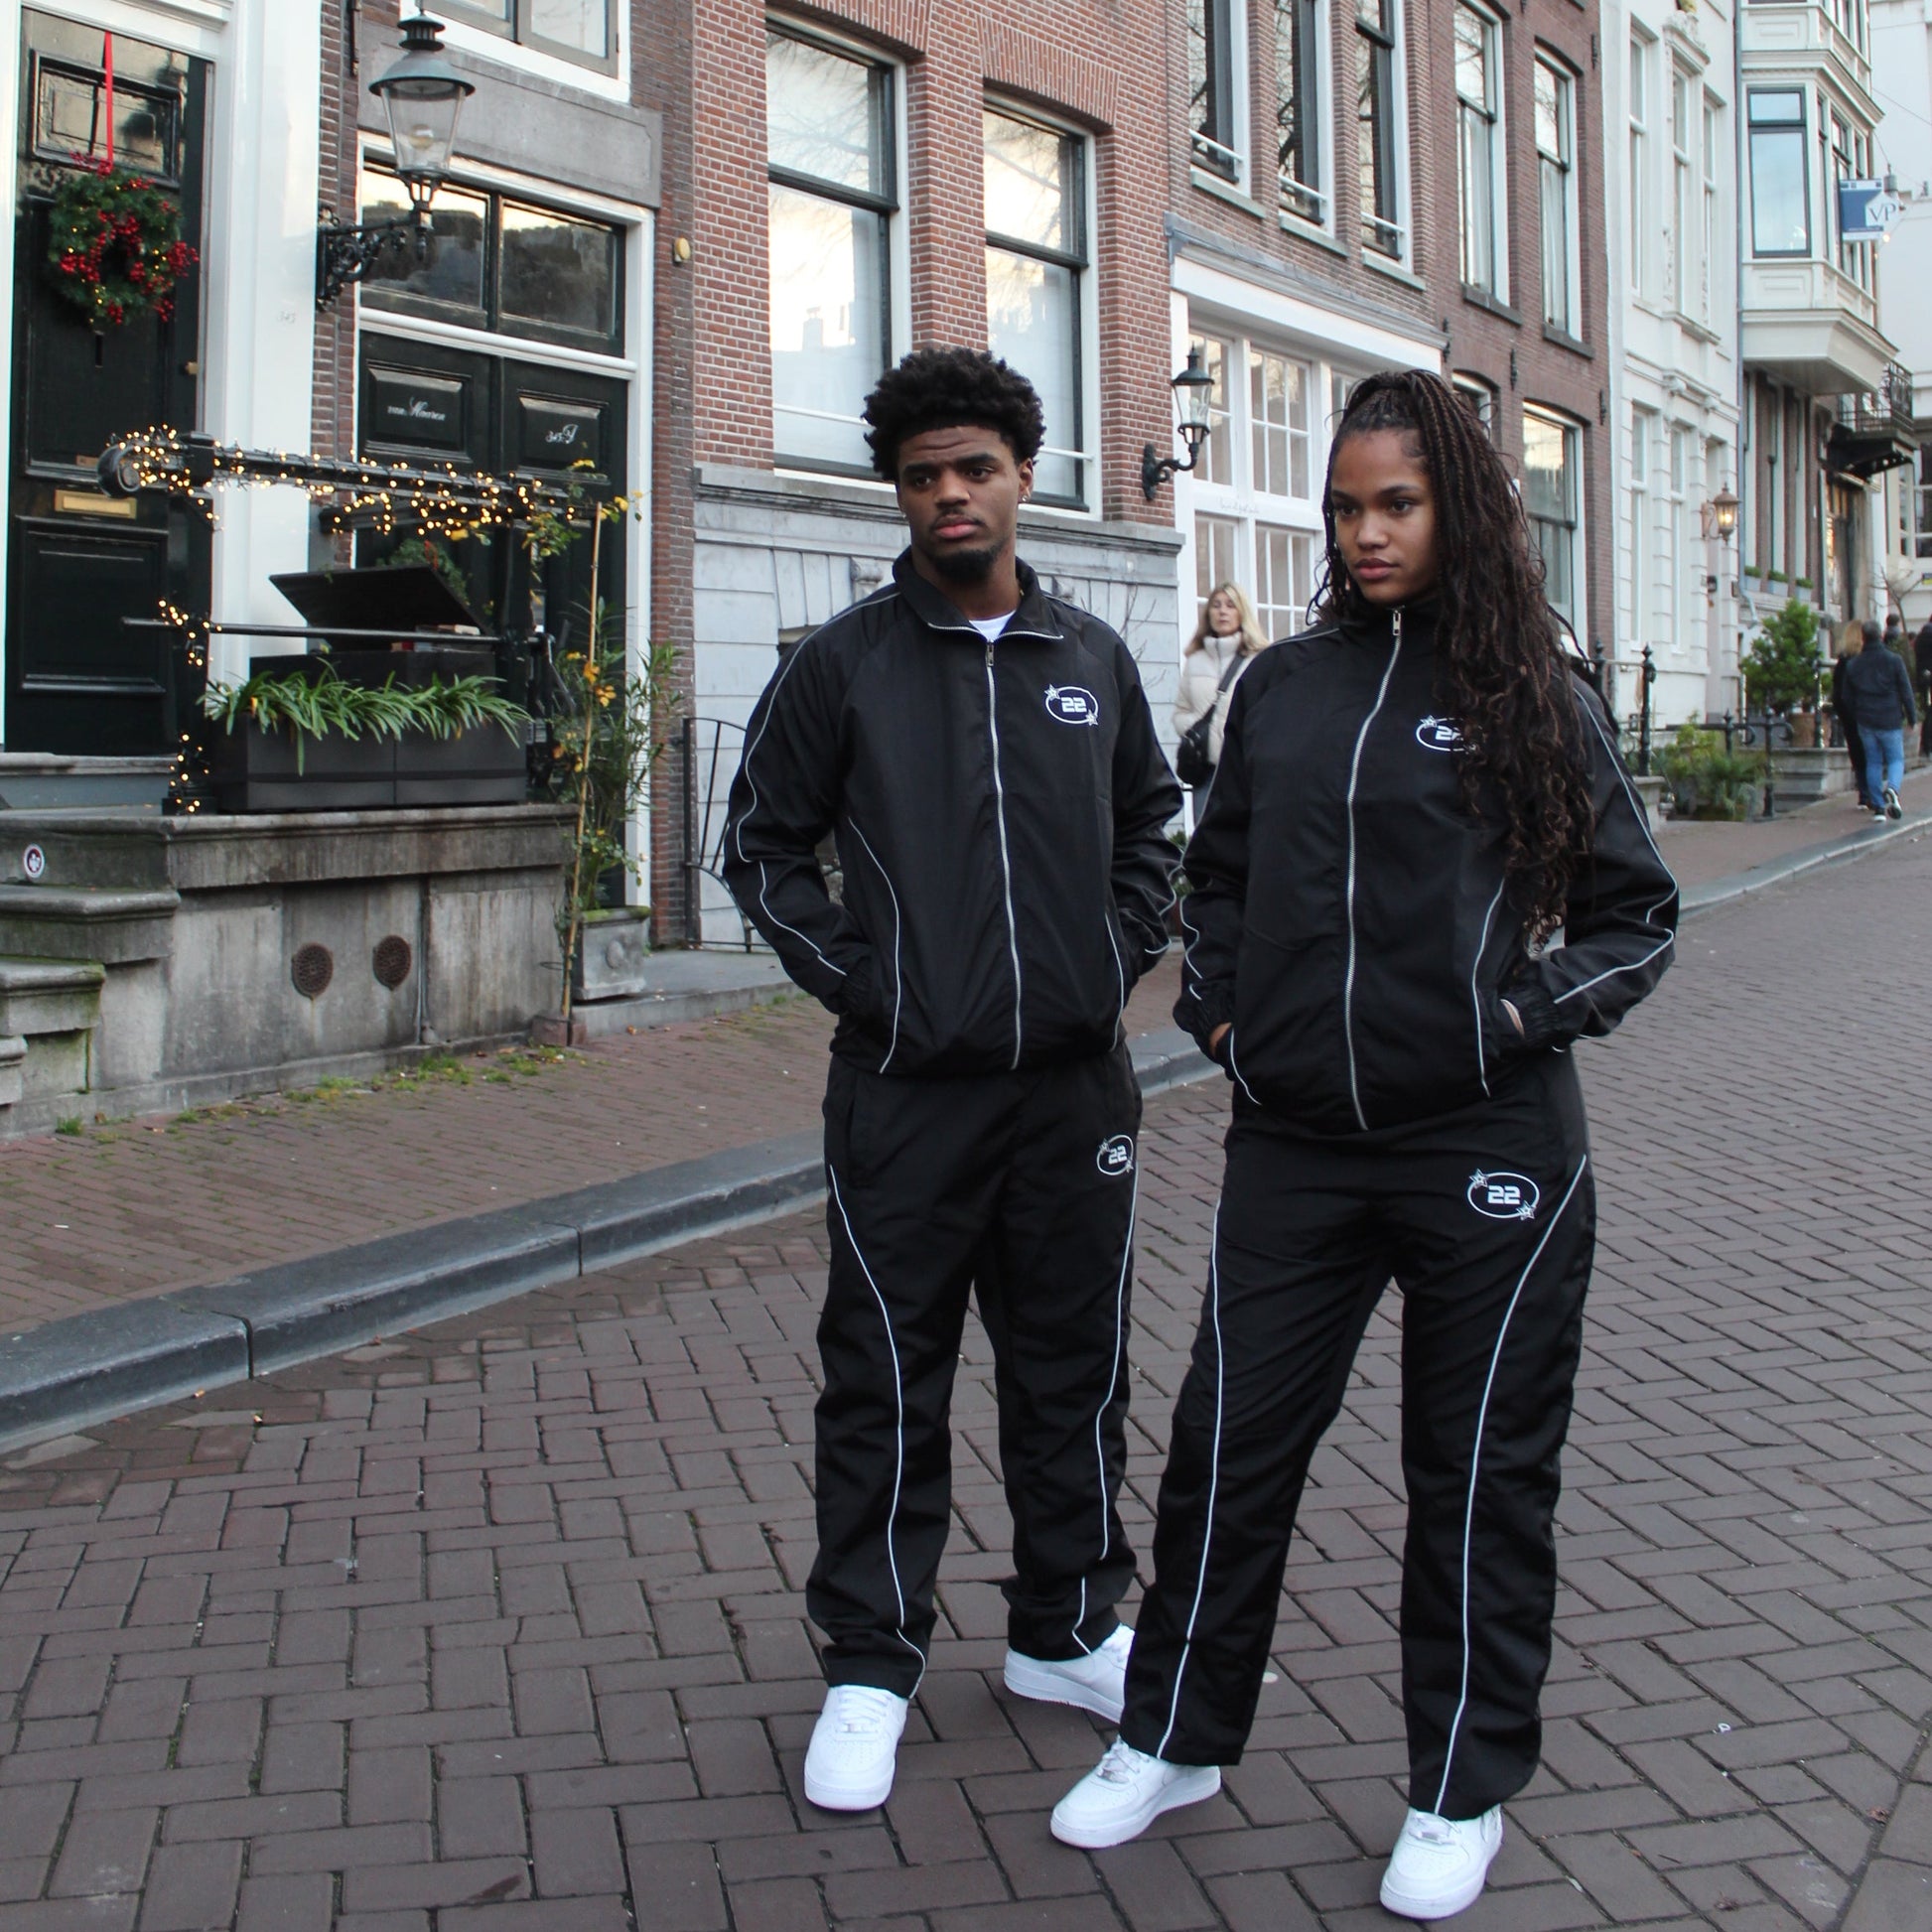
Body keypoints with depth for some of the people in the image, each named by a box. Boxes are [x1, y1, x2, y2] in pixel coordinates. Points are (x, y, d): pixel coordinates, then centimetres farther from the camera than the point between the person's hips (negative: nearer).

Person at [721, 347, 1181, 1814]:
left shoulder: (1093, 659, 9)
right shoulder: (845, 663, -1)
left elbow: (1150, 820, 21)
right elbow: (763, 841, 5)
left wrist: (1125, 954, 7)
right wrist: (852, 977, -5)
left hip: (1075, 1083, 3)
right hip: (907, 1086, -3)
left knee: (1076, 1369, 12)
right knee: (889, 1382, 4)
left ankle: (1066, 1632, 29)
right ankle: (872, 1665, 17)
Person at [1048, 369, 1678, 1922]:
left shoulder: (1536, 700, -1)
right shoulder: (1283, 689, 8)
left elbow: (1637, 914, 4)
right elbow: (1219, 873, 21)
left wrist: (1527, 1012, -9)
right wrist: (1217, 1004, 7)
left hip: (1488, 1149, -3)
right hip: (1295, 1144, 3)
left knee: (1481, 1469, 9)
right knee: (1228, 1443, 9)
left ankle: (1463, 1792, 26)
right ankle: (1178, 1737, 29)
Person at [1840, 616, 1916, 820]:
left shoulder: (1852, 665, 3)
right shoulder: (1894, 660, -7)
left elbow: (1847, 697, 8)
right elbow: (1906, 692, -4)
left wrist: (1856, 718, 18)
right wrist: (1912, 717, 5)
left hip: (1865, 722, 3)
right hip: (1890, 720, -2)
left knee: (1873, 762, 10)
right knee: (1896, 759, 8)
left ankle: (1877, 807, 7)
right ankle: (1892, 788, -24)